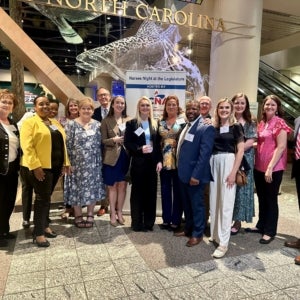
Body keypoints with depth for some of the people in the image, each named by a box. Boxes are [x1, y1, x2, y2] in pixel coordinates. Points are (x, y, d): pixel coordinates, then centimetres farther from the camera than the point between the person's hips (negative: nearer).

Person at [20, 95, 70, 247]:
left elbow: (61, 144, 17)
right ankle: (38, 233, 8)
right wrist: (35, 166, -22)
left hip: (55, 166, 7)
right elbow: (27, 146, -16)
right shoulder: (30, 122, -7)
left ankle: (44, 225, 28)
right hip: (40, 167, -7)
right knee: (42, 198, -3)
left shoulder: (55, 123, 15)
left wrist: (65, 162, 12)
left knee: (47, 197, 15)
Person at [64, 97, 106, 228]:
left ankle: (90, 214, 25)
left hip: (93, 164, 3)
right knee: (77, 188, 7)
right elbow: (67, 145, -6)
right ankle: (78, 215, 23)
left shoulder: (97, 125, 6)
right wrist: (69, 163, -10)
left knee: (93, 188, 9)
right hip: (77, 163, -2)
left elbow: (99, 145, 7)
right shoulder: (71, 124, -3)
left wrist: (99, 163, 3)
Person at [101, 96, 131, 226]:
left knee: (122, 185, 9)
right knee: (113, 186, 8)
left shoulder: (129, 120, 5)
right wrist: (114, 140, -19)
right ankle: (113, 214, 19)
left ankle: (119, 212, 24)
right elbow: (103, 141, -3)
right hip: (112, 157, -2)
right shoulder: (106, 121, 0)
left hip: (125, 156, 2)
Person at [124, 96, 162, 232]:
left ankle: (149, 222, 20)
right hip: (138, 162, -3)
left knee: (151, 192, 7)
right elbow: (127, 143, -5)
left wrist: (159, 160, 0)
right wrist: (139, 149, -19)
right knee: (137, 192, 4)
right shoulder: (131, 123, 0)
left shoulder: (155, 124, 10)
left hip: (152, 162, 3)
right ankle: (137, 223, 16)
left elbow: (158, 144, 8)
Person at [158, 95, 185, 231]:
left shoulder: (183, 120, -3)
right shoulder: (161, 122, 11)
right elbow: (158, 141, 11)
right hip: (164, 160, 4)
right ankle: (166, 219, 23)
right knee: (165, 190, 10)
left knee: (178, 190, 5)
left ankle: (176, 220, 16)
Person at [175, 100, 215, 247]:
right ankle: (188, 228, 37)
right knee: (186, 204, 20)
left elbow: (204, 154, -20)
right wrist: (180, 169, 11)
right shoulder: (186, 126, 12)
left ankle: (197, 234, 23)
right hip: (183, 173, 8)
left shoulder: (206, 128, -14)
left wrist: (196, 175, -23)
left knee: (197, 205, 8)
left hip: (194, 175, -8)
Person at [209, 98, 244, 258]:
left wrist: (233, 172, -13)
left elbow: (240, 151, -5)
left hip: (228, 163, -5)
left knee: (226, 203, -3)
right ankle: (215, 234, 26)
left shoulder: (236, 127, 0)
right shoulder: (214, 127, 11)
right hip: (213, 164, 5)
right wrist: (208, 167, -3)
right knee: (214, 201, 10)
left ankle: (223, 243, 3)